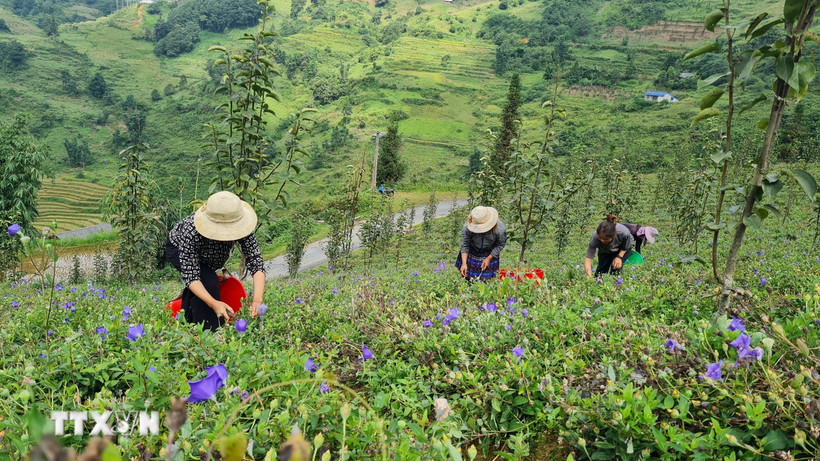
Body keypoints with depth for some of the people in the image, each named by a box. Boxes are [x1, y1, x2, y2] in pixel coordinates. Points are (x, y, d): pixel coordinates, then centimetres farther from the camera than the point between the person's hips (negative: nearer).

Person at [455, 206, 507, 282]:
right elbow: (464, 246, -19)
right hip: (472, 252, 1)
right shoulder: (467, 228, -32)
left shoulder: (500, 229, -32)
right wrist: (464, 264, -25)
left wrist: (489, 258, -13)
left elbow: (500, 245, -12)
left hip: (489, 253, -1)